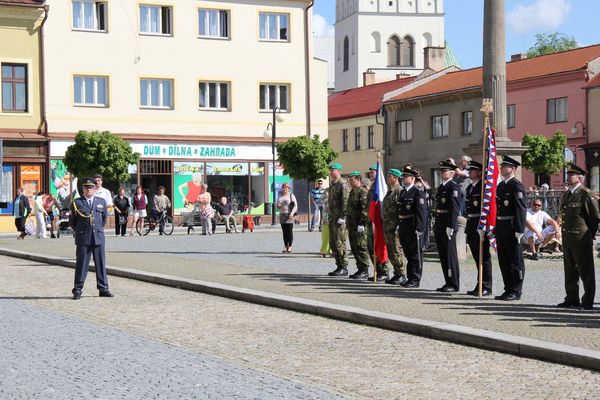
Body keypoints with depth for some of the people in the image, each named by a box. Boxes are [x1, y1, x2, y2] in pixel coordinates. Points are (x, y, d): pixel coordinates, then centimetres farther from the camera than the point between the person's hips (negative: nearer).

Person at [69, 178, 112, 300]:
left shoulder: (101, 202, 10)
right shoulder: (76, 203, 1)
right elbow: (72, 221, 10)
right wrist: (79, 231, 12)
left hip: (98, 237, 3)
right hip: (83, 239, -3)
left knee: (101, 264, 6)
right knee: (81, 264, -1)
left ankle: (103, 289, 13)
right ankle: (77, 290, 5)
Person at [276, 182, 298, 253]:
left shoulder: (291, 196, 1)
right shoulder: (280, 196, 15)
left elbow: (295, 205, -5)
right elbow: (277, 206, 21)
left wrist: (292, 213, -19)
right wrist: (278, 205, -4)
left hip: (289, 216, -5)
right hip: (282, 215, 5)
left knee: (290, 231, -6)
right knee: (284, 232, 5)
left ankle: (290, 247, -4)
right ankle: (285, 247, 8)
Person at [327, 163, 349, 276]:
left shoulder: (342, 184, -10)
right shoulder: (332, 184, 19)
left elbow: (345, 201, -17)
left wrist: (342, 217, -22)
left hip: (340, 219, -9)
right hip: (332, 218, 9)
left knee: (340, 243, -8)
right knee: (333, 243, 10)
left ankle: (344, 268, -4)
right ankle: (339, 266, 16)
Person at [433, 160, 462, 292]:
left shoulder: (454, 187, -10)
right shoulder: (440, 187, 17)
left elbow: (454, 208, -17)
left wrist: (450, 226, -21)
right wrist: (436, 224, 17)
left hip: (448, 226, -9)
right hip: (439, 225, 9)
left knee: (451, 255, -4)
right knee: (443, 256, 11)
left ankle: (454, 284, 1)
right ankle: (448, 282, 18)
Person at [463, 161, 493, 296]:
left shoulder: (483, 186, -10)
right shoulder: (469, 187, 16)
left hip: (481, 227, -8)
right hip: (471, 226, 8)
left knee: (484, 257, -3)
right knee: (477, 257, 12)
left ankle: (486, 287, 2)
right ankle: (480, 286, 19)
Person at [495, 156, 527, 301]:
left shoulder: (517, 186, -11)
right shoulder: (500, 185, 15)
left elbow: (521, 209, -17)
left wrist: (519, 230, -21)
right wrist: (496, 227, 16)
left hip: (511, 228, -9)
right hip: (500, 228, 9)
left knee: (515, 260, -1)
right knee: (503, 260, 13)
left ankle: (516, 292, 5)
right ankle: (508, 290, 21)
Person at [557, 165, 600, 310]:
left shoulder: (586, 194, -11)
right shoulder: (566, 194, 14)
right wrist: (565, 232, 16)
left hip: (581, 238, -8)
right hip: (567, 237, 8)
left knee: (586, 271, -1)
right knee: (570, 270, 14)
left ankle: (588, 302, 4)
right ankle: (572, 299, 22)